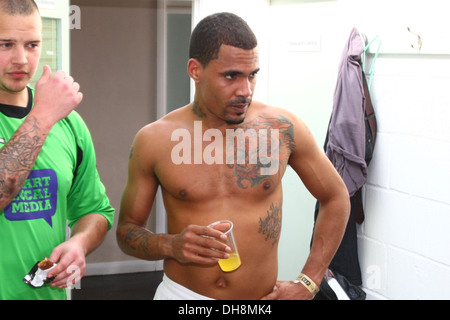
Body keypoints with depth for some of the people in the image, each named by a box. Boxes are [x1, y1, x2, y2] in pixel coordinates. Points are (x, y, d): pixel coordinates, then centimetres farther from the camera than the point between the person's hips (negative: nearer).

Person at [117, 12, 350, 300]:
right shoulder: (155, 140, -8)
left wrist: (307, 284, -1)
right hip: (182, 293, -1)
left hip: (264, 296, 1)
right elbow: (127, 230, 2)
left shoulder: (283, 128, -8)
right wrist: (171, 246, -18)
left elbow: (336, 198, 5)